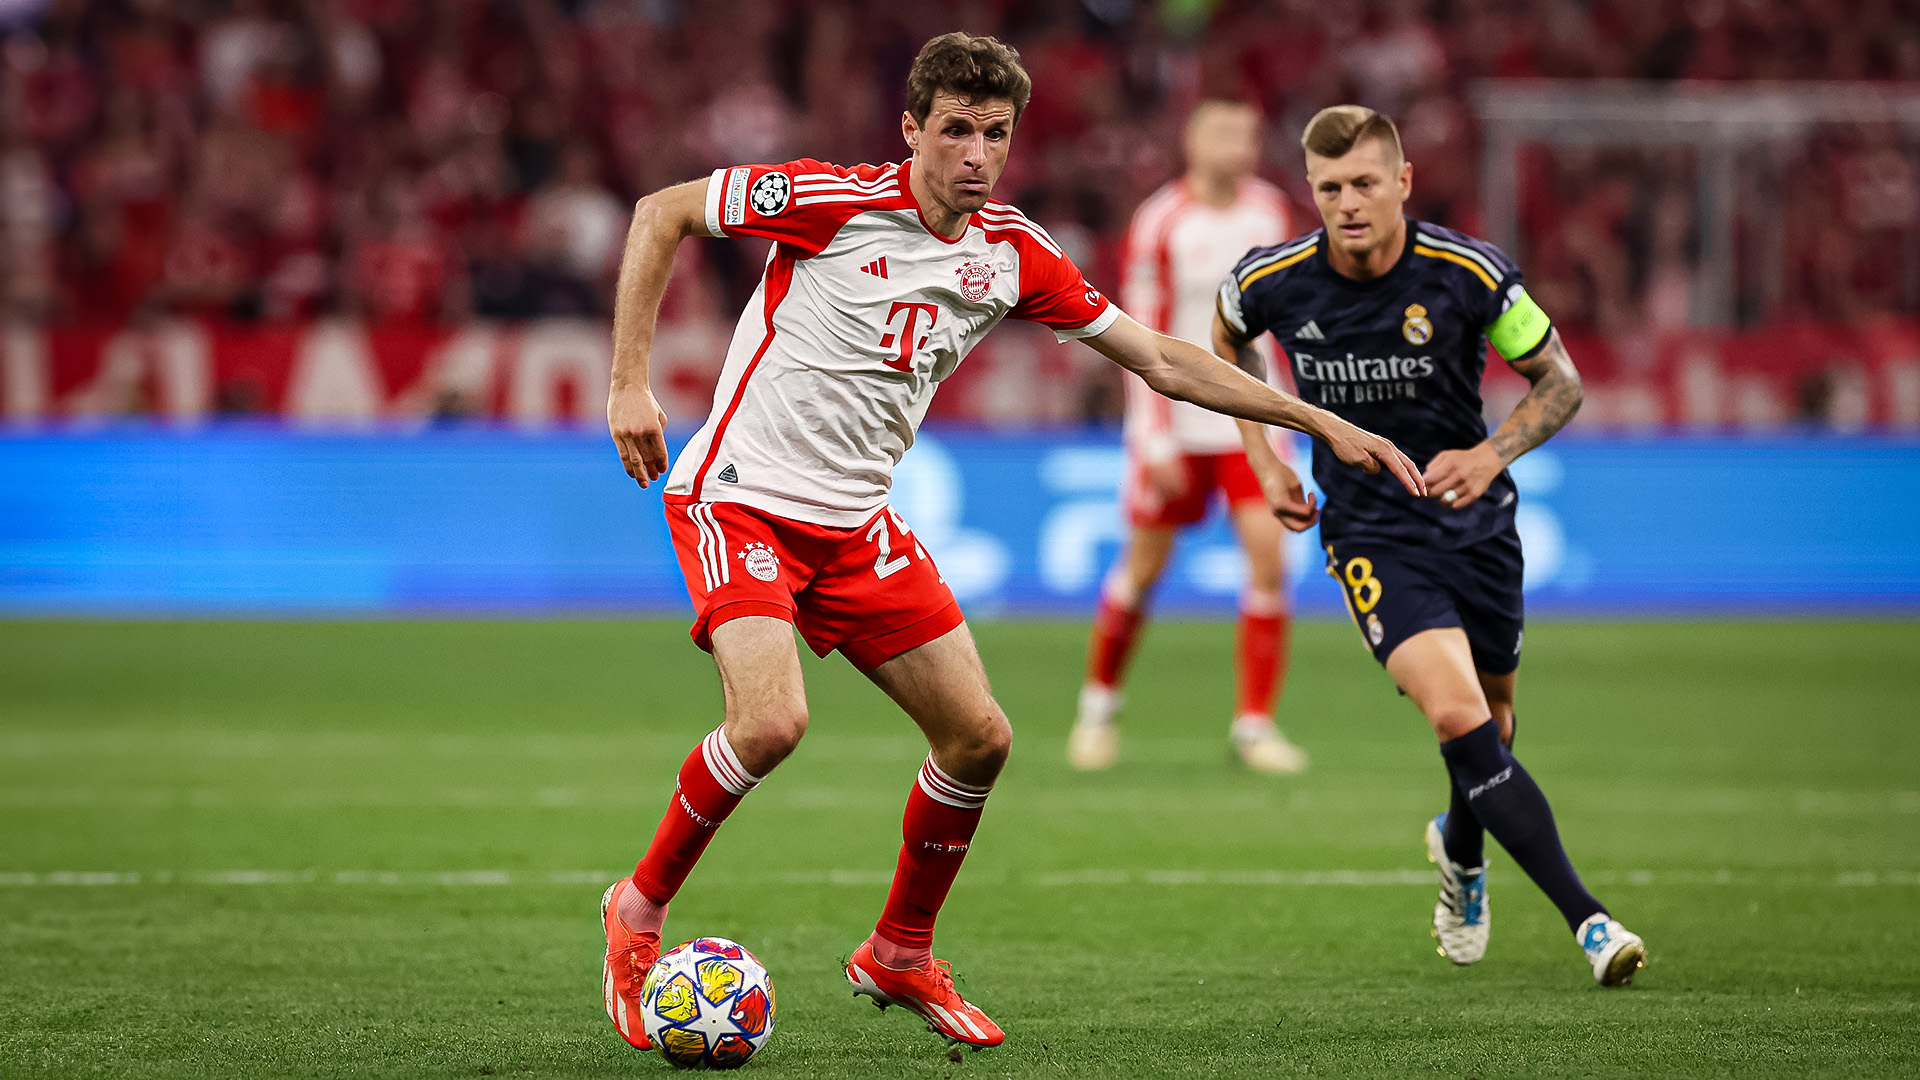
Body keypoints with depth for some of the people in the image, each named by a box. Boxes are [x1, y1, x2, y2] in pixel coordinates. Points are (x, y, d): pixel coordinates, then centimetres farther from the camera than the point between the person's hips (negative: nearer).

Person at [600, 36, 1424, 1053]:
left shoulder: (1014, 253, 2)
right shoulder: (835, 201, -15)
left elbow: (1159, 357, 9)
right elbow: (661, 213, -8)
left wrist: (1322, 422, 7)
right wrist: (629, 383, -13)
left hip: (857, 522, 6)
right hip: (740, 498, -6)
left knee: (978, 737, 1)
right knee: (771, 720, -27)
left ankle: (899, 954, 22)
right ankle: (639, 907, -3)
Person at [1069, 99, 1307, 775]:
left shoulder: (1270, 211, 4)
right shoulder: (1160, 224, -12)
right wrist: (1157, 442, -16)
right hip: (1175, 423, -3)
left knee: (1268, 553, -12)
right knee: (1143, 567, 4)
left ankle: (1254, 724, -4)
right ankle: (1099, 705, 28)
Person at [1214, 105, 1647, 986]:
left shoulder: (1470, 275, -15)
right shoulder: (1273, 282, -12)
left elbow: (1560, 383, -4)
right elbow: (1225, 339, 14)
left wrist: (1492, 455, -21)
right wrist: (1262, 453, 5)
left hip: (1474, 523, 2)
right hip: (1369, 533, -1)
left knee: (1490, 730, 15)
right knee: (1457, 716, -22)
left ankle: (1460, 853, 51)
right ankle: (1587, 920, -22)